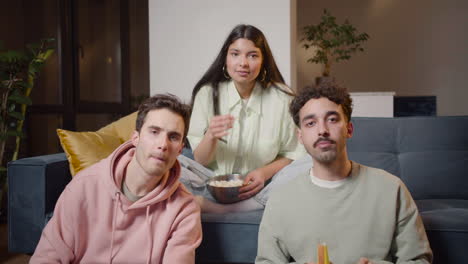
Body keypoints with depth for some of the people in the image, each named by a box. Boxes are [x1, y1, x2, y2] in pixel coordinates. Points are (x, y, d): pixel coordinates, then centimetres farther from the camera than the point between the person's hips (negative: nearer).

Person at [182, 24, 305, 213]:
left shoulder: (282, 98, -5)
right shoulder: (208, 93, -3)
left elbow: (292, 155, 3)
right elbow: (200, 160, -2)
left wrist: (265, 172, -17)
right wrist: (211, 136, -23)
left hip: (260, 188, 1)